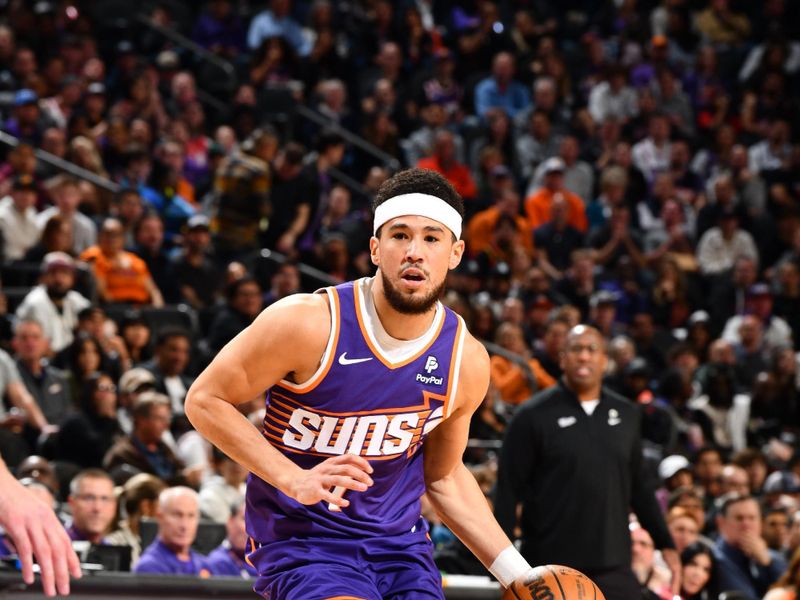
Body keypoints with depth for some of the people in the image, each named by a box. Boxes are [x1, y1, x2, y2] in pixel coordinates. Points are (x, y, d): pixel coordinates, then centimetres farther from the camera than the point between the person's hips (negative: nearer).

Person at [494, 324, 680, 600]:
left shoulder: (627, 415, 10)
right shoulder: (534, 416, -3)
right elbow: (509, 490, -4)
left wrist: (666, 544, 14)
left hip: (613, 566, 3)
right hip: (550, 567, -3)